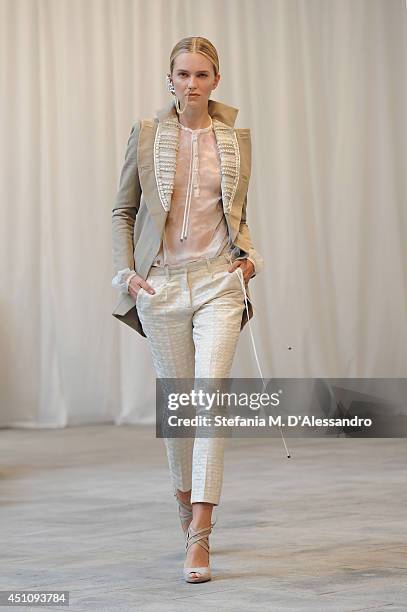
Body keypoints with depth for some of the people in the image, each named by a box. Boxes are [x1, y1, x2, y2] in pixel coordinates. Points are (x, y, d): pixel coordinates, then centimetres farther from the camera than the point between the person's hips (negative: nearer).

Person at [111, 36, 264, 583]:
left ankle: (199, 537, -15)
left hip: (219, 281, 0)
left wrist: (249, 254, 2)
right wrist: (126, 271, -1)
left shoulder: (236, 138, 8)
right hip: (161, 285, 1)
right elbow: (123, 211, 10)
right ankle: (186, 501, 33)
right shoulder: (147, 135, 4)